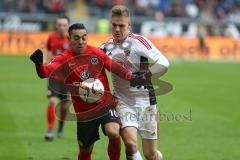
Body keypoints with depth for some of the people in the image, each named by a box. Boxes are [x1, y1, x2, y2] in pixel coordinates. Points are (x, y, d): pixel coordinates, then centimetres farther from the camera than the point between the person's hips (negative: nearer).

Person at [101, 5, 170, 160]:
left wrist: (142, 77, -24)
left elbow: (163, 63, -20)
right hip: (123, 102, 3)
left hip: (145, 101, -3)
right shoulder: (107, 46, 4)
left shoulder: (138, 41, -11)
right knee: (130, 143, -22)